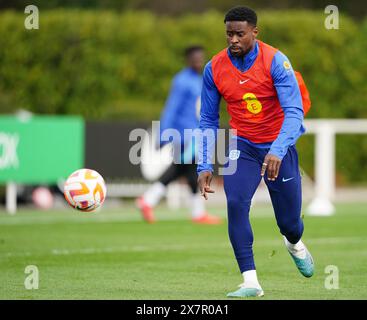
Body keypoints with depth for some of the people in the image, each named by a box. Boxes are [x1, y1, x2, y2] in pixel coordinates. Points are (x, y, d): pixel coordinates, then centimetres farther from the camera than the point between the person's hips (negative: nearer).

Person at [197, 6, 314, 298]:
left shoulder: (275, 61, -19)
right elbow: (208, 121, 1)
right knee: (236, 203, -24)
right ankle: (250, 282, -20)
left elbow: (294, 111, -25)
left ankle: (295, 244, 46)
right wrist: (204, 166, -7)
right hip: (242, 145, 2)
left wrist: (277, 151, -40)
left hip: (279, 145, -1)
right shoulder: (214, 68, -8)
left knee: (289, 220, 6)